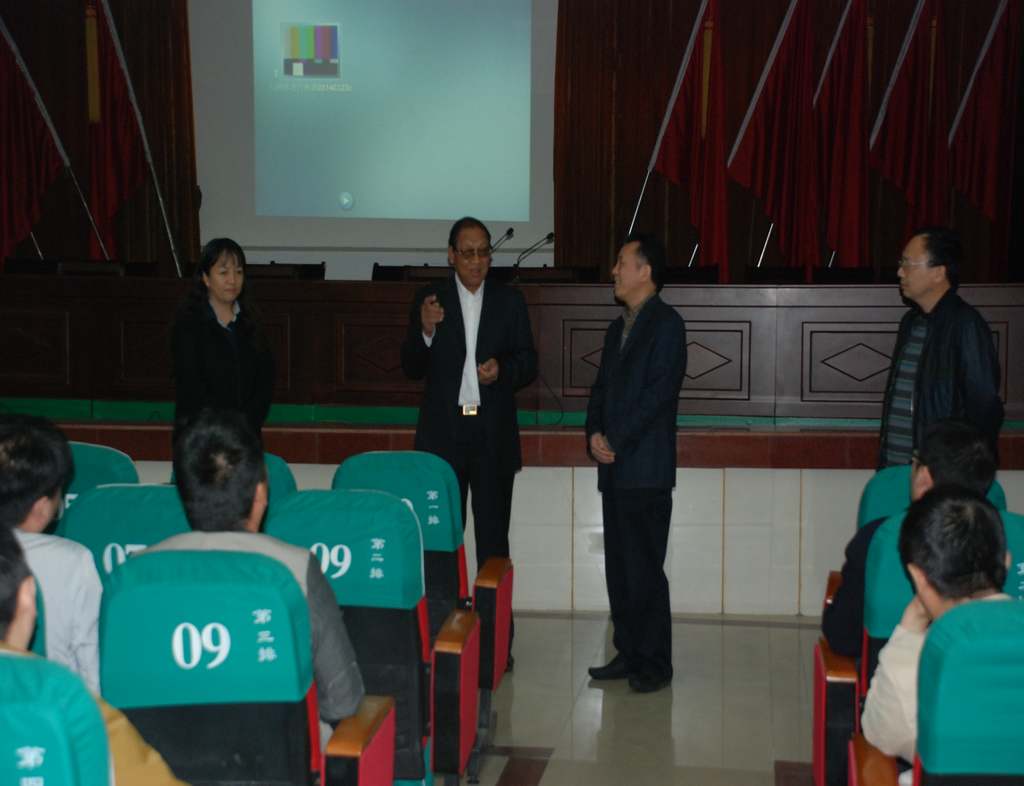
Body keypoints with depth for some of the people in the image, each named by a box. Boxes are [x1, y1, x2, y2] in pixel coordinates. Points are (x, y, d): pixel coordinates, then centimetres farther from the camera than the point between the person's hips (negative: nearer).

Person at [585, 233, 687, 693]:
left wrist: (617, 443, -13)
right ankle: (628, 654, 21)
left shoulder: (666, 324, -6)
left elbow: (659, 393, -15)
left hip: (646, 469, -8)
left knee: (644, 569, -5)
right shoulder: (618, 328, 19)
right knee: (618, 567, 11)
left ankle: (654, 663, 5)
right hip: (614, 468, 8)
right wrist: (594, 435, 0)